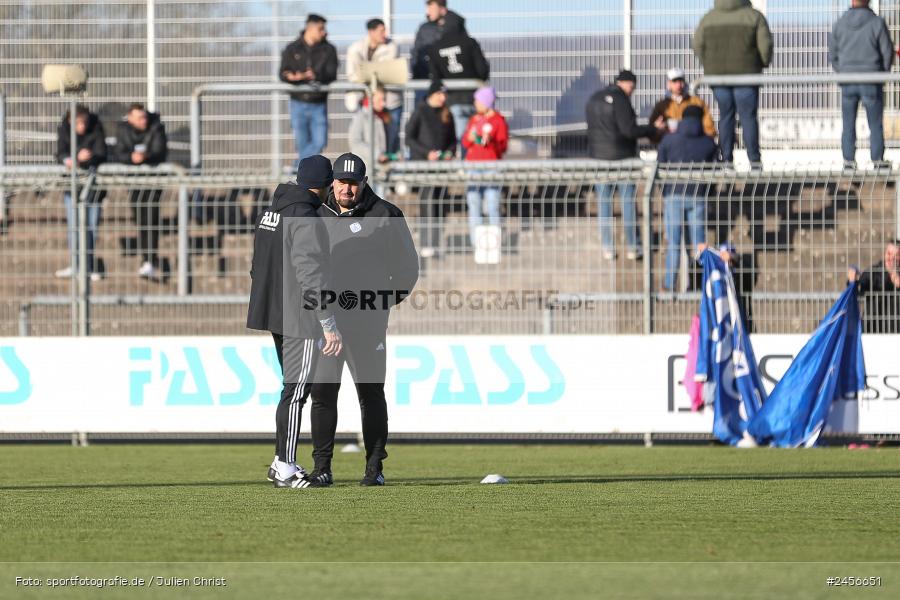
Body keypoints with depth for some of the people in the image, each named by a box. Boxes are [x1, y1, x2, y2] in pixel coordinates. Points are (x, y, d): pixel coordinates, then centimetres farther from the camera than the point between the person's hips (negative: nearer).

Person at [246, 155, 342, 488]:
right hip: (301, 319, -9)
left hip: (275, 315, 9)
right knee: (296, 390, -5)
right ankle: (286, 470, -5)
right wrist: (330, 326, -23)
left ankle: (282, 463, 20)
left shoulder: (271, 212, 12)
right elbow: (313, 276, -23)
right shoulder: (306, 220, -17)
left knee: (295, 387, 18)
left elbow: (258, 267, 19)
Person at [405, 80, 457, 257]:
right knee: (427, 202, -12)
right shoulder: (420, 112, -1)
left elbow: (453, 140, 19)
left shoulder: (447, 115, 12)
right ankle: (426, 245, -13)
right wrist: (427, 153, -14)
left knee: (439, 204, 1)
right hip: (422, 163, -5)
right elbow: (409, 138, -4)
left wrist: (450, 152, -2)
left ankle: (436, 245, 5)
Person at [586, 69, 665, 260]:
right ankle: (632, 246, 5)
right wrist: (654, 129, -9)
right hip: (622, 156, -6)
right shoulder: (620, 99, -13)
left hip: (599, 156, 6)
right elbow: (629, 130, -18)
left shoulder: (594, 100, 10)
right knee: (628, 201, 3)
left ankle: (608, 248, 7)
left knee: (604, 202, 8)